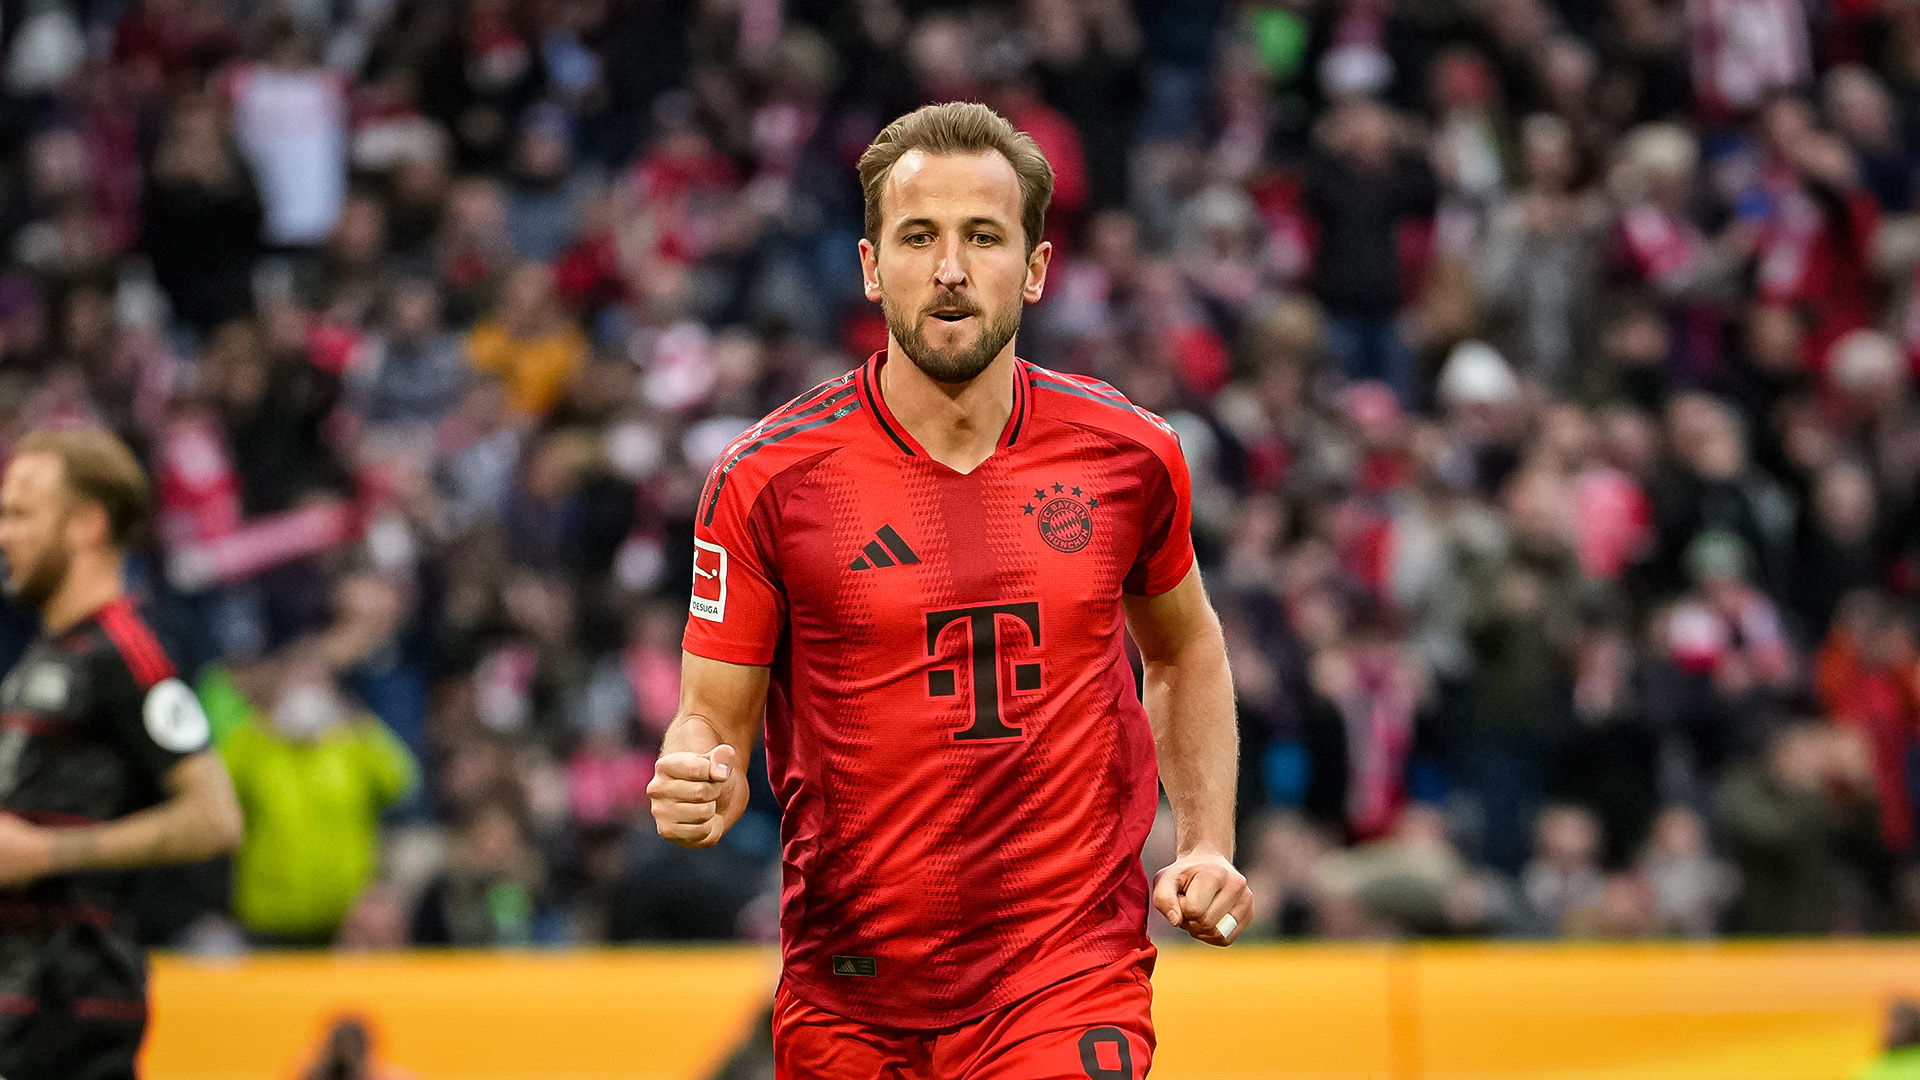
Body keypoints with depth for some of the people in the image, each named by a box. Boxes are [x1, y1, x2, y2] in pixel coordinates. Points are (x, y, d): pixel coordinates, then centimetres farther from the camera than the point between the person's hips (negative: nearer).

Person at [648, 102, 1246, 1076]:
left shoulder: (1130, 456, 1)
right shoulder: (764, 481, -6)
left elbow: (1186, 647, 20)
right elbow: (714, 719, 0)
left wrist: (1207, 845, 9)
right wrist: (699, 790, -23)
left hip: (1070, 983, 0)